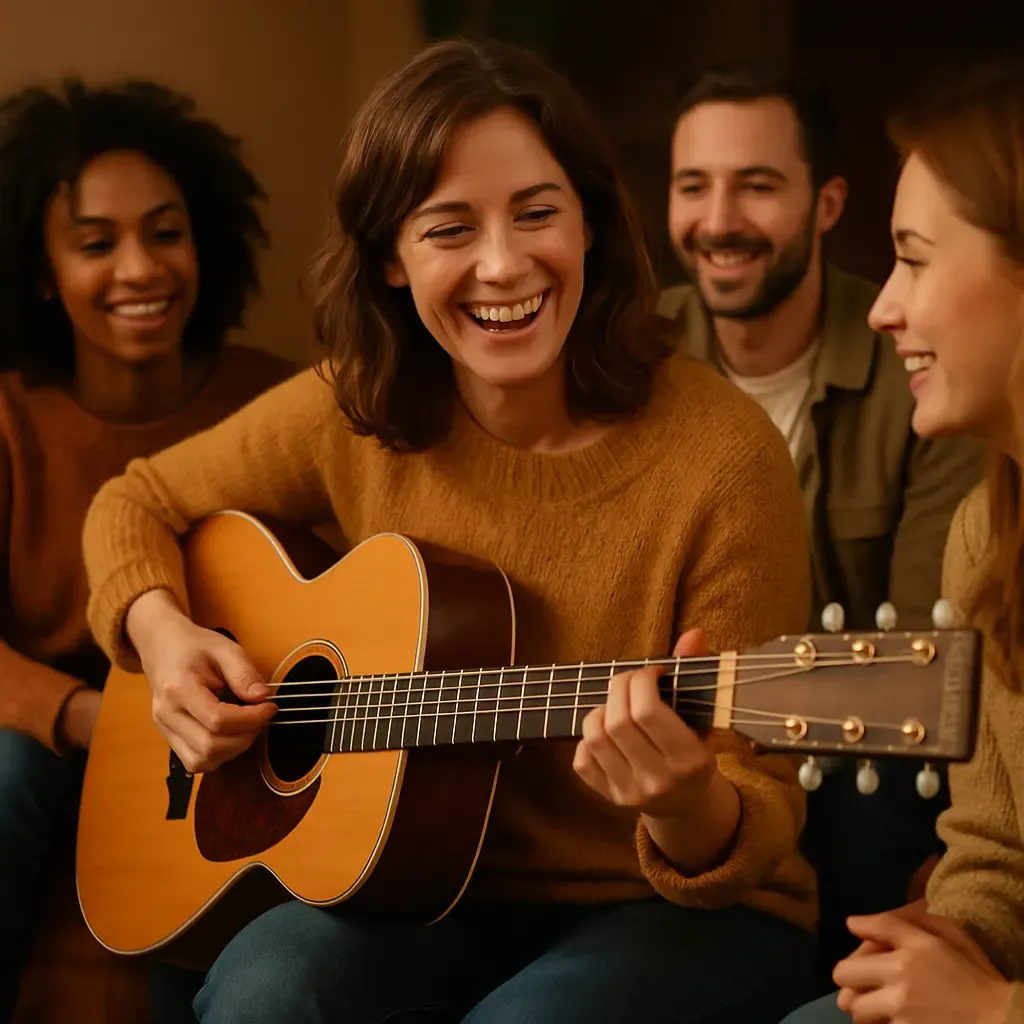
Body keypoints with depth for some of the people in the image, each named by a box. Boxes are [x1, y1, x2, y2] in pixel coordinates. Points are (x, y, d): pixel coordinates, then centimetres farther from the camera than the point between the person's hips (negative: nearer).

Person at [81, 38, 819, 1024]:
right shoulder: (354, 413, -4)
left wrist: (688, 812, -38)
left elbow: (761, 814, -14)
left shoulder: (720, 455, -17)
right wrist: (159, 629, -8)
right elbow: (138, 504, 13)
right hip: (436, 892, 3)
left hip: (680, 907, -2)